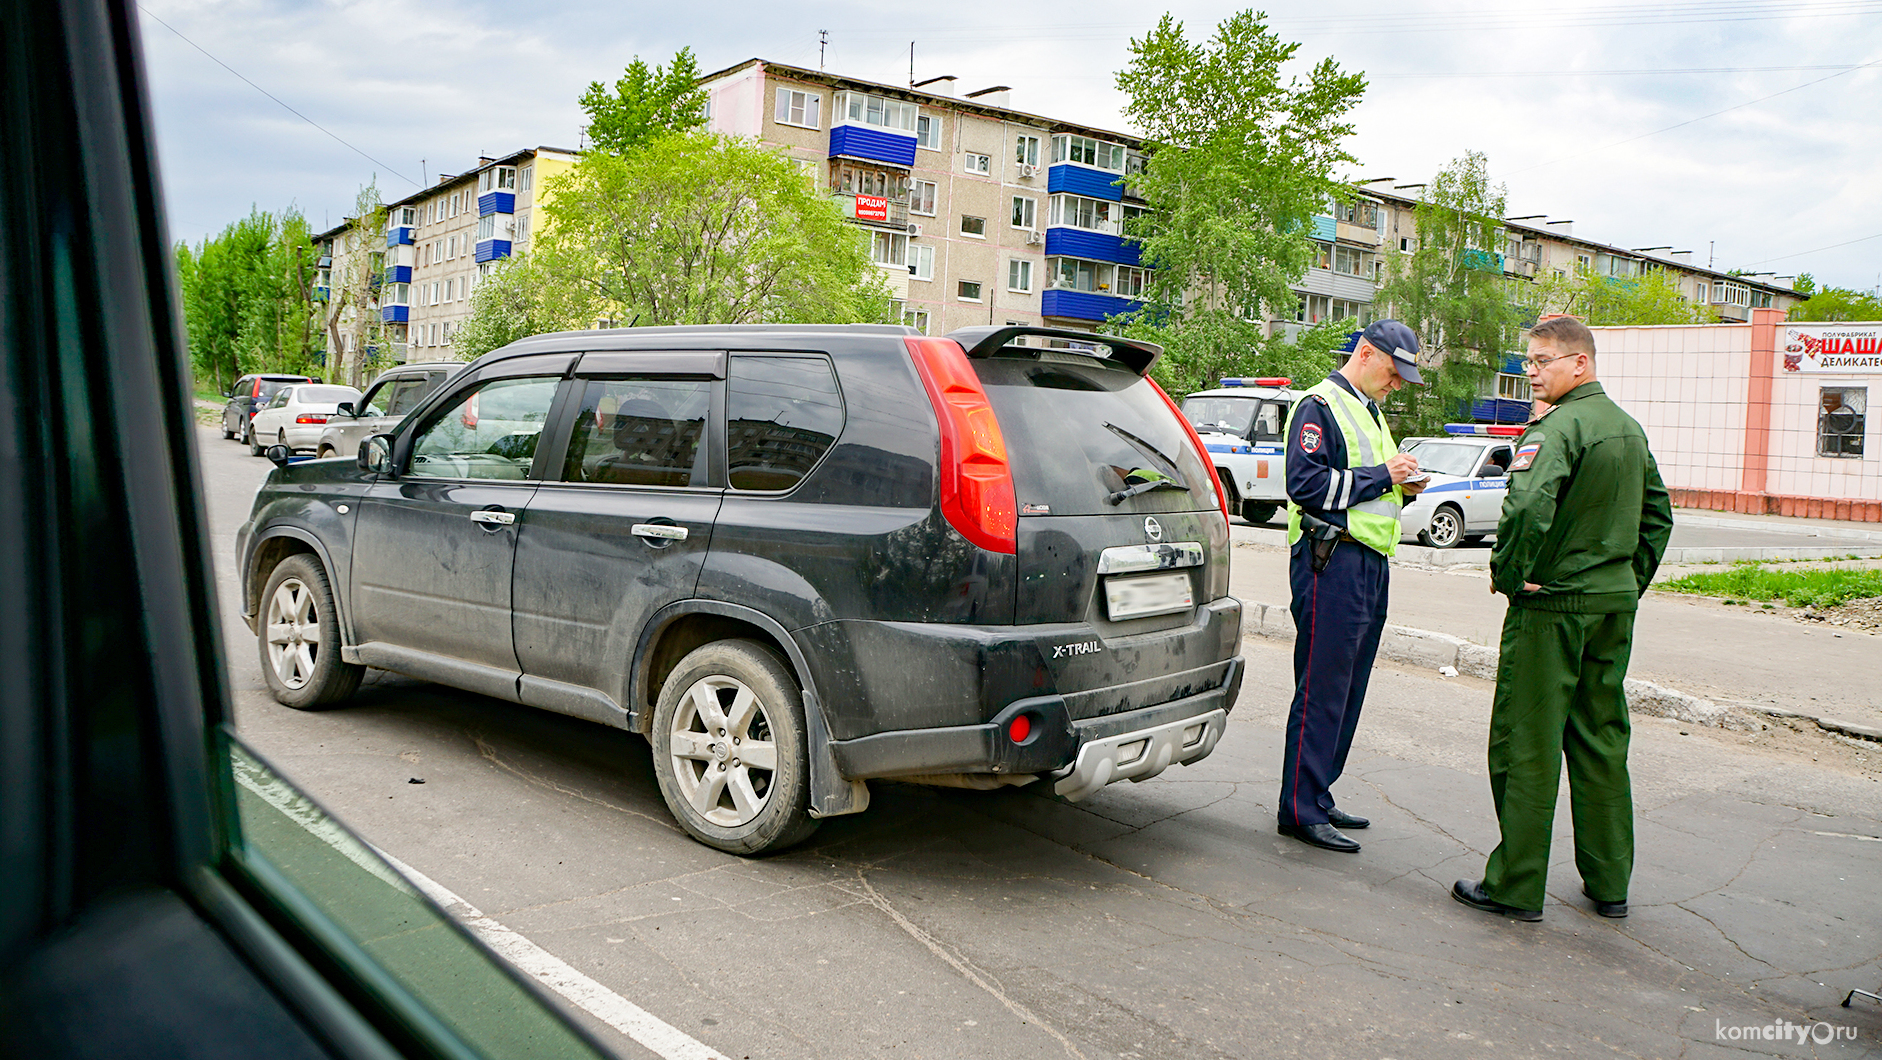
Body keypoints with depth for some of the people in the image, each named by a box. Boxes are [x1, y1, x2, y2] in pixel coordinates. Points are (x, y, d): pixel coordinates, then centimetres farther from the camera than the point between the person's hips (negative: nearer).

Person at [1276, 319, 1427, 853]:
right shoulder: (1320, 405, -6)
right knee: (1321, 690, -7)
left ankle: (1318, 796, 20)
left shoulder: (1370, 413, 23)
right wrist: (1381, 477, -14)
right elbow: (1306, 484, -18)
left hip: (1370, 565, 9)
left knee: (1348, 689, 11)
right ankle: (1301, 810, -1)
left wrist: (1405, 486, 10)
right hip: (1331, 562, -9)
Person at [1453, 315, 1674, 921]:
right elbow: (1658, 514, 20)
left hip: (1552, 605, -8)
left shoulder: (1558, 427, -15)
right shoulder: (1630, 428, 13)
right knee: (1601, 741, 15)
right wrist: (1630, 579, 22)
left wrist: (1507, 574, -16)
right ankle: (1608, 883, 23)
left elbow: (1527, 508, -30)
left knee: (1527, 745, -1)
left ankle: (1516, 887, 5)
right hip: (1616, 603, 8)